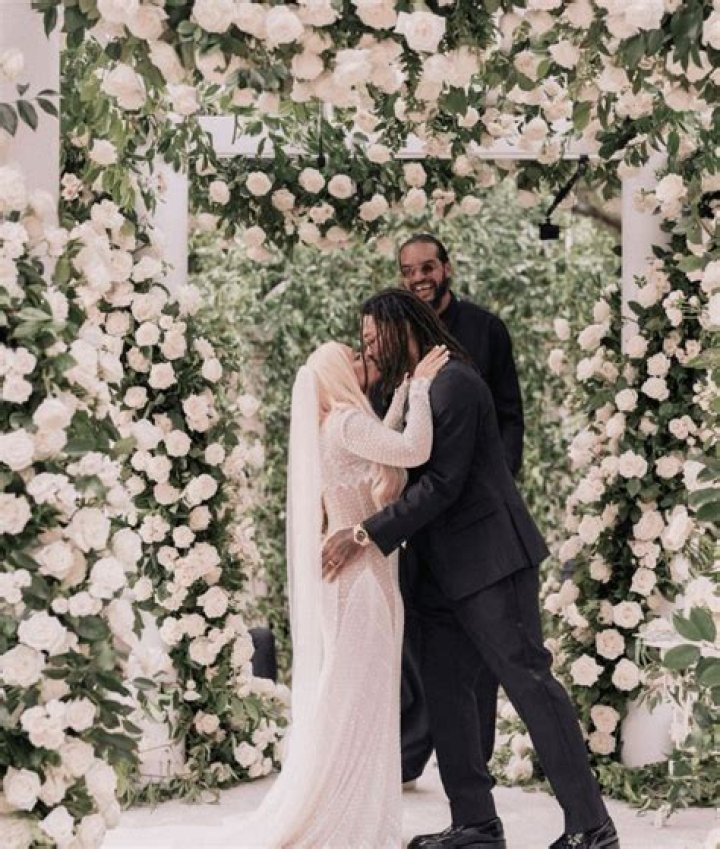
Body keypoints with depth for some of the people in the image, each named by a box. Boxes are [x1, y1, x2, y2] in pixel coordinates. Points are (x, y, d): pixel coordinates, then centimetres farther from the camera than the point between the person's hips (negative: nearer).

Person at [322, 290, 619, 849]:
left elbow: (442, 483, -20)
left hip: (489, 560, -10)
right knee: (445, 689, 7)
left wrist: (368, 536, -22)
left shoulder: (453, 382, -13)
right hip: (445, 572, 10)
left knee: (529, 680, -9)